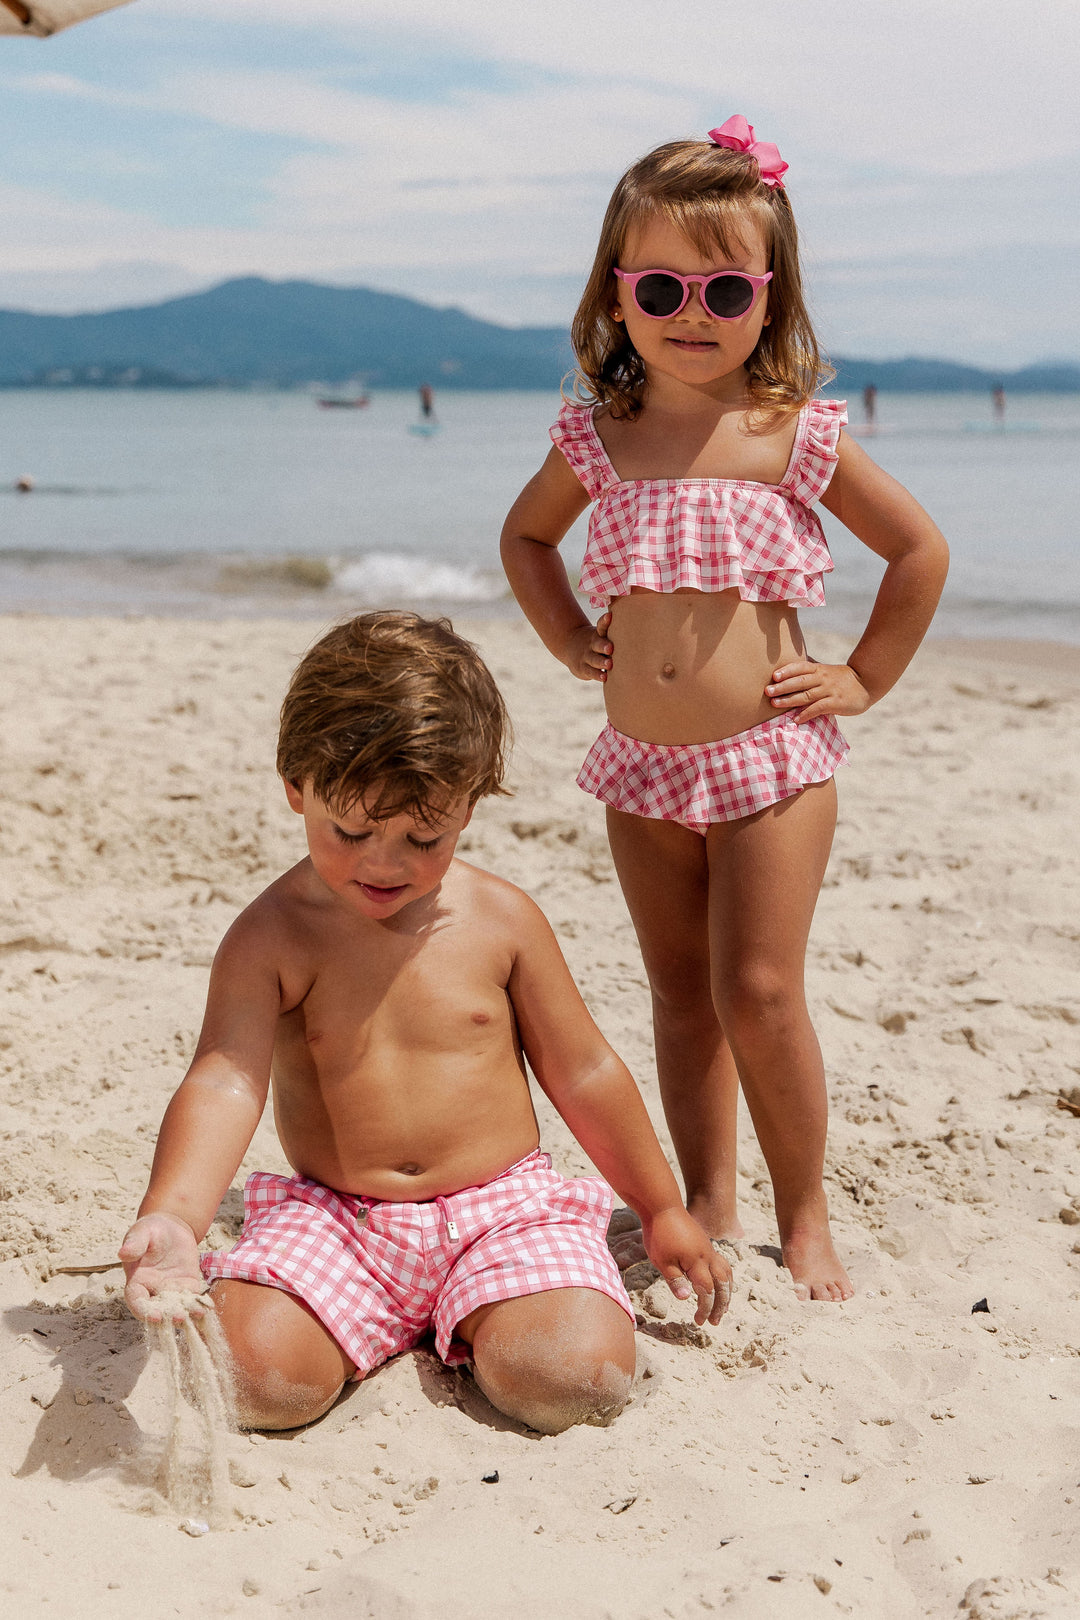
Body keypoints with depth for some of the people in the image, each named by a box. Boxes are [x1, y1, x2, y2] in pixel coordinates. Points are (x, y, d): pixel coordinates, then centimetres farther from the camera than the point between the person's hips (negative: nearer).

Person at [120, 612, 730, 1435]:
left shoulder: (499, 919, -1)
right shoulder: (272, 937, -5)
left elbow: (583, 1073, 8)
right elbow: (224, 1084, -18)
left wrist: (664, 1211, 14)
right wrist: (172, 1219, -37)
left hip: (504, 1204, 1)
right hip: (331, 1215, 0)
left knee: (580, 1375, -25)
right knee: (255, 1373, -27)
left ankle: (475, 1322, 9)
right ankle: (371, 1319, 7)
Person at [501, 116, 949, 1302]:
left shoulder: (795, 434, -5)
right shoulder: (597, 435, 3)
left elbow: (920, 549, 4)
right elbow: (525, 535, 22)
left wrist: (865, 679, 1)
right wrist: (571, 643, 11)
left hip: (770, 757, -4)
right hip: (640, 767, 4)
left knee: (758, 994, -7)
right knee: (682, 997, 12)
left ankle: (805, 1218, 11)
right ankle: (709, 1209, 24)